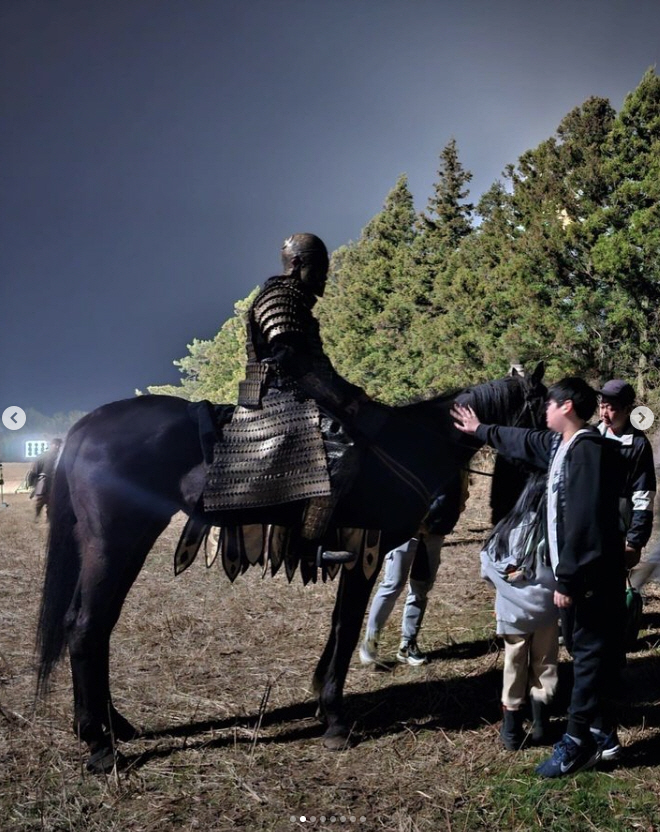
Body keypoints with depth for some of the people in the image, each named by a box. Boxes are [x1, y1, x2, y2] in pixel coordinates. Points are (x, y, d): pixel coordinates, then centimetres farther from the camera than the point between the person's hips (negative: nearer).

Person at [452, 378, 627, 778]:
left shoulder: (589, 450, -19)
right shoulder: (560, 445, 11)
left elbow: (582, 521, -24)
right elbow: (524, 441, 32)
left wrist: (566, 579, -23)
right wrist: (481, 429, 44)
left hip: (595, 575, -10)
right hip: (587, 572, 10)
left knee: (590, 654, -2)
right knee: (595, 653, 14)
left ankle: (578, 743, 5)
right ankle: (602, 733, 24)